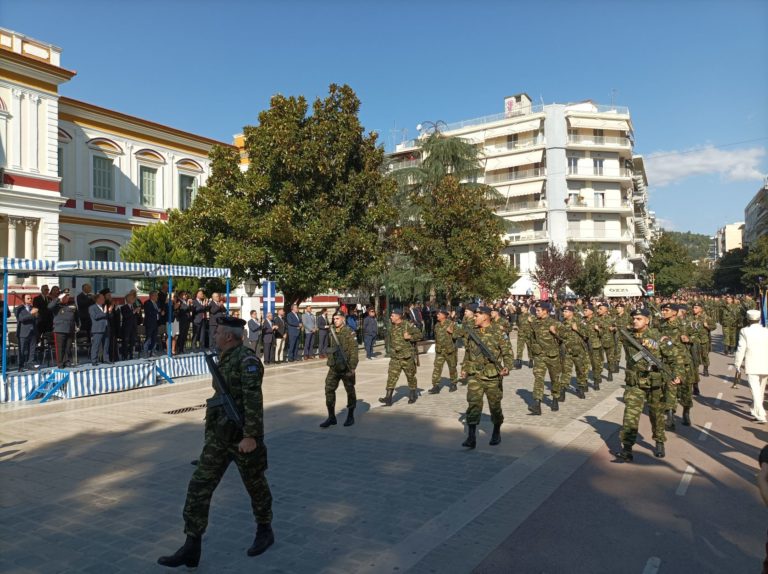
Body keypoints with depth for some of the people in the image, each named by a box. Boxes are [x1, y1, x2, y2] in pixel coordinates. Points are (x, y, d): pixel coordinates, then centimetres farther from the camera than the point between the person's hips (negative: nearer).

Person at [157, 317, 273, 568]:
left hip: (243, 435, -8)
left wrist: (250, 435, -28)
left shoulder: (247, 360, -18)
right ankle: (191, 548, 6)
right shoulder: (226, 359, 11)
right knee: (199, 485, 1)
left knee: (255, 484, 11)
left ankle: (265, 531, 33)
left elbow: (254, 399, -24)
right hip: (219, 435, 8)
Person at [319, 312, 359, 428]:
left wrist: (352, 367, -18)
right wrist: (330, 362, 15)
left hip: (346, 368, -6)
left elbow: (354, 351, -15)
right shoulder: (333, 332, 8)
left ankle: (350, 416, 21)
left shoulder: (349, 333, -11)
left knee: (350, 391, 8)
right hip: (334, 367, 6)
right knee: (329, 389, 1)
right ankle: (331, 417, 10)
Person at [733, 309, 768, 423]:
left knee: (755, 391, -2)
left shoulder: (745, 331, -8)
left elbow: (741, 350, -8)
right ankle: (755, 411, 34)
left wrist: (737, 365, 1)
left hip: (751, 366, -3)